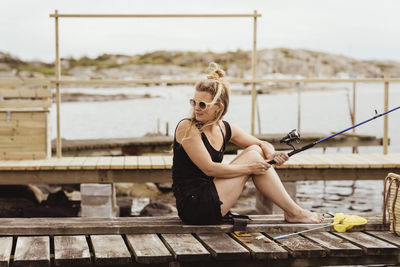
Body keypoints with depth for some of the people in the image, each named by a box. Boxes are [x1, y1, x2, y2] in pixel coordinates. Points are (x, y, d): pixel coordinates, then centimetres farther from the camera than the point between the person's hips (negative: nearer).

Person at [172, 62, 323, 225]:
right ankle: (294, 213, -2)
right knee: (252, 156, -10)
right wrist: (250, 168, -15)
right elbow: (209, 168, -18)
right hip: (193, 207, -7)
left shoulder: (225, 128, 9)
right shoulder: (187, 127, -12)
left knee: (256, 150, 0)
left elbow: (263, 144, 17)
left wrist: (270, 152, -8)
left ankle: (291, 212, -2)